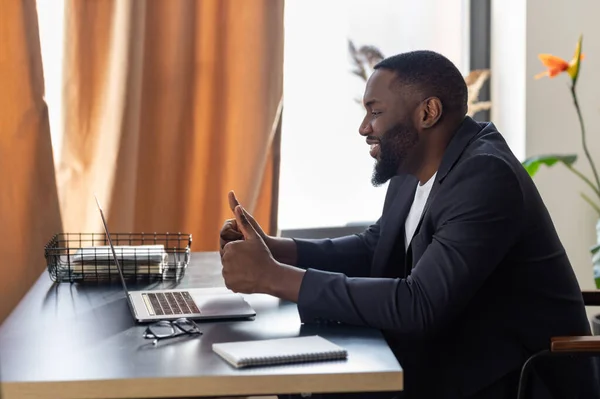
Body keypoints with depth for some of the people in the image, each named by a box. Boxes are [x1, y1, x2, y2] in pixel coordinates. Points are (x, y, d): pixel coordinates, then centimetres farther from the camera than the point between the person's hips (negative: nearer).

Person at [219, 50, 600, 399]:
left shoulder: (485, 178, -24)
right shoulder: (415, 167, 3)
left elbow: (418, 306, -32)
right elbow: (372, 248, 15)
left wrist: (273, 277, -29)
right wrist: (271, 248, -2)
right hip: (453, 364, 8)